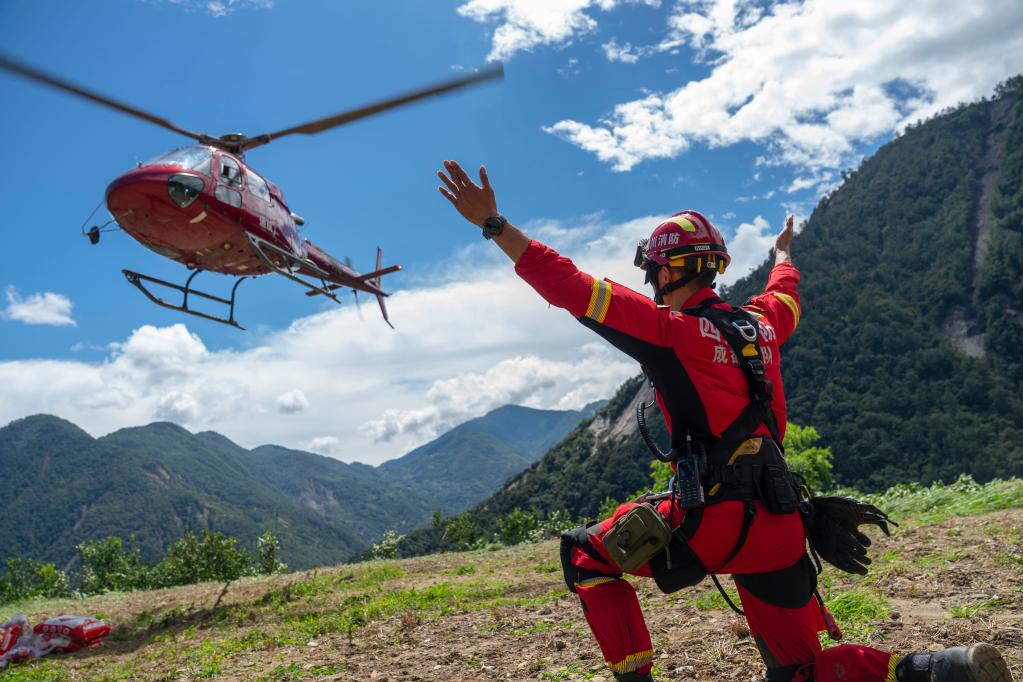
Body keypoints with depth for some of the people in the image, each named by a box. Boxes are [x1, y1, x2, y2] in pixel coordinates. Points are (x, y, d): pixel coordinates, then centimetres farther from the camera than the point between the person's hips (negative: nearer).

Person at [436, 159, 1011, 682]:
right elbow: (786, 294, 38)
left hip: (718, 518, -7)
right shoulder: (760, 322, 13)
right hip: (783, 525, 7)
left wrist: (493, 223, -9)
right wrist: (784, 251, 60)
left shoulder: (669, 328, -7)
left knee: (584, 555, 13)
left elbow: (569, 286, -12)